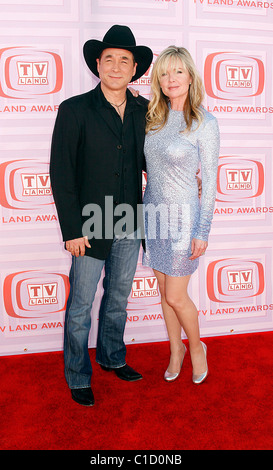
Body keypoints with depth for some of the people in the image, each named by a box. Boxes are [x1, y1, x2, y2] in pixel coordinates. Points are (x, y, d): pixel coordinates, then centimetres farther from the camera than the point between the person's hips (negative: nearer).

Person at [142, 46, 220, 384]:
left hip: (182, 216, -5)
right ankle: (175, 349, 37)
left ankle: (196, 347, 31)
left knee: (175, 296, 2)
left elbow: (209, 180, -10)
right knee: (164, 291, 15)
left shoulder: (205, 123, -11)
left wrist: (203, 232, -11)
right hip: (152, 210, 5)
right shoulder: (154, 117, 4)